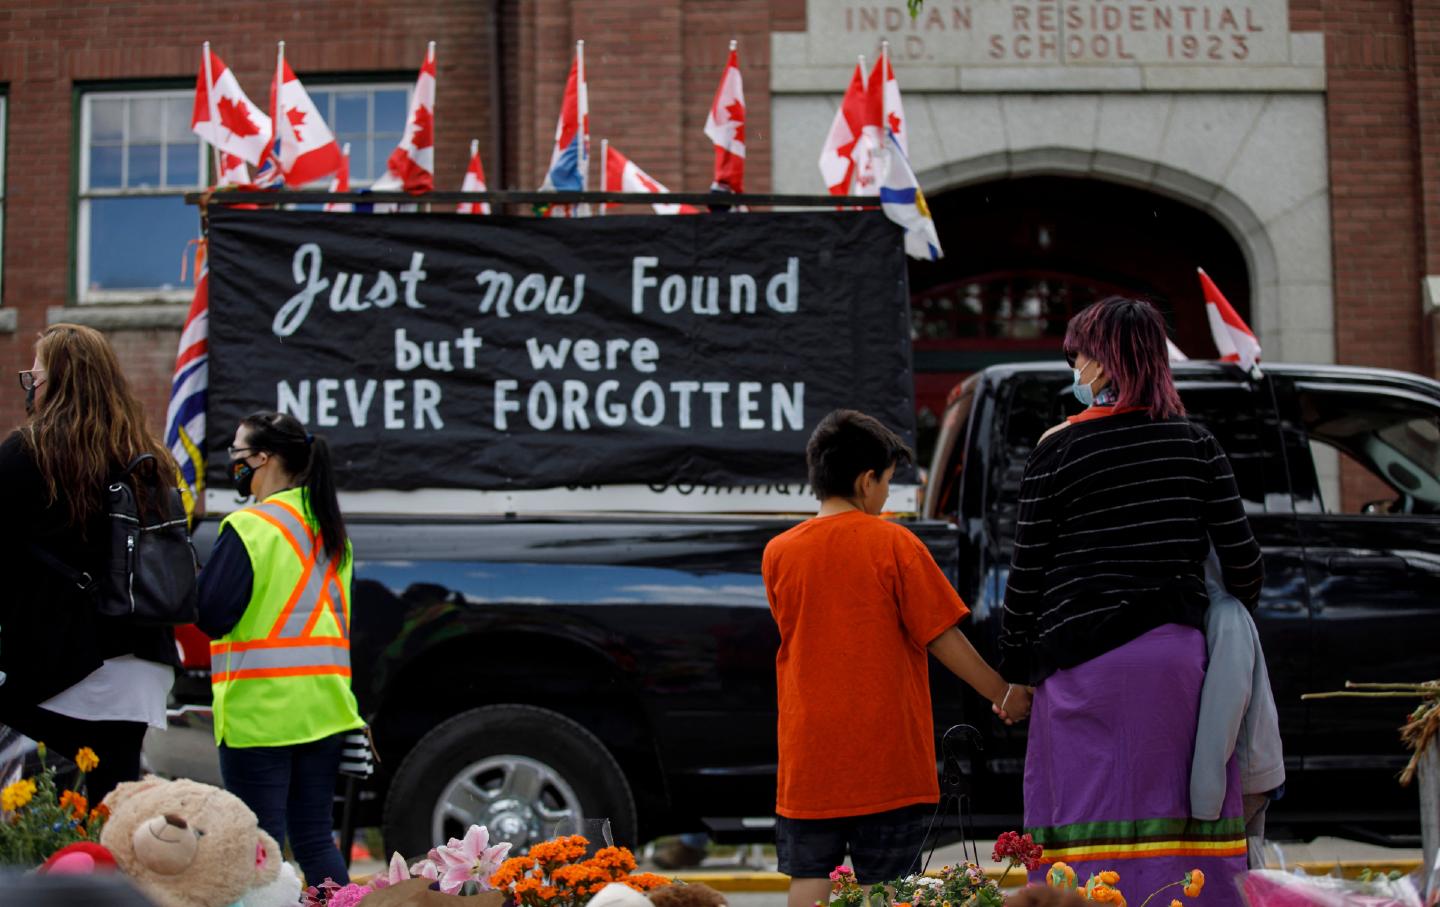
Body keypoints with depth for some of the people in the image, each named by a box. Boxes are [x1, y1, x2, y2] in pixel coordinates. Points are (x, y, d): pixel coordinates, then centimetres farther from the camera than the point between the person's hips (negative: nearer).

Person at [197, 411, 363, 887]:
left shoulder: (249, 527, -12)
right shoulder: (330, 531, 13)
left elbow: (210, 615, -15)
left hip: (259, 709, -7)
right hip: (323, 705, 7)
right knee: (315, 838, 12)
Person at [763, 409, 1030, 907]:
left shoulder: (778, 552, 2)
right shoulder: (894, 544, -8)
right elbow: (943, 637, -6)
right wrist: (1003, 694, 4)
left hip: (809, 753, 3)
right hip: (886, 753, -3)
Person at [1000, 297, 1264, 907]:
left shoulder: (1058, 451, -4)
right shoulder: (1195, 444, 6)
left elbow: (1026, 575, -1)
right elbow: (1242, 559, 6)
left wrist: (1015, 670, 9)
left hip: (1086, 661, -4)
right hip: (1178, 654, 4)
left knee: (1094, 847, -2)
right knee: (1183, 827, 8)